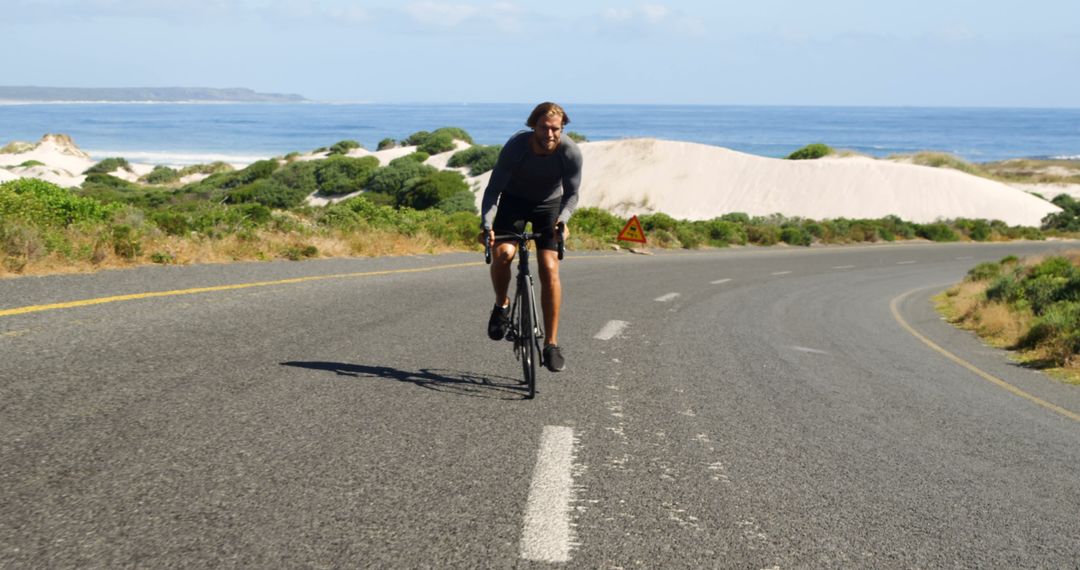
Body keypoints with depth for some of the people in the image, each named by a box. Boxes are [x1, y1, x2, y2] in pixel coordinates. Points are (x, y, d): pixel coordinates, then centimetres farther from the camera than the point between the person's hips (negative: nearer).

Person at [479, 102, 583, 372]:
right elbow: (493, 188, -25)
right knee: (502, 253, -27)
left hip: (549, 204, 0)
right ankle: (502, 305, 4)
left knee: (549, 269, -15)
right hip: (514, 200, 0)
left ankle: (551, 343, -7)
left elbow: (572, 193, -14)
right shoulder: (516, 146, -29)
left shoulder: (571, 152, -25)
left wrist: (562, 219, -34)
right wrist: (486, 224, -38)